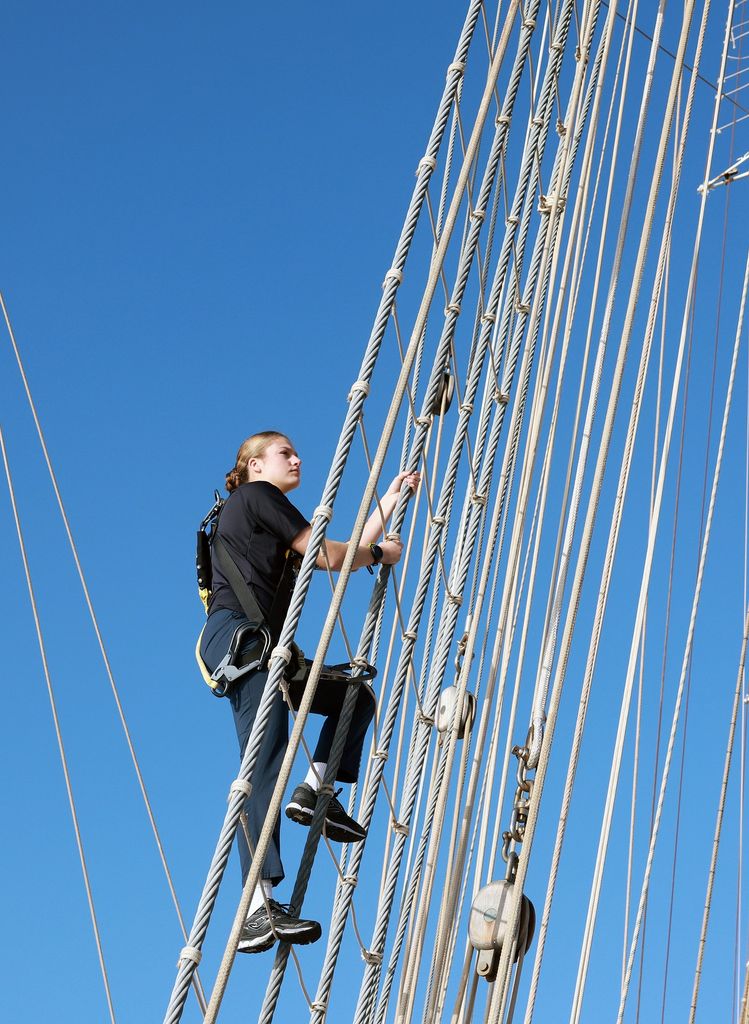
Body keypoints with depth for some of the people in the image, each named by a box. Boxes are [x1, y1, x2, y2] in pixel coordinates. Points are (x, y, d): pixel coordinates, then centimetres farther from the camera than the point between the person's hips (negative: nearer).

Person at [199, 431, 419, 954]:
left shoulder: (271, 514, 29)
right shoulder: (257, 496, 2)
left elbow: (348, 551, 29)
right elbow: (330, 556, -4)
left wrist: (392, 497, 33)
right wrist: (381, 553, 13)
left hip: (266, 648, 10)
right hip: (238, 635, -10)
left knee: (356, 695, 17)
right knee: (263, 767, -21)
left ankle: (315, 789, 2)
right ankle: (258, 910, -30)